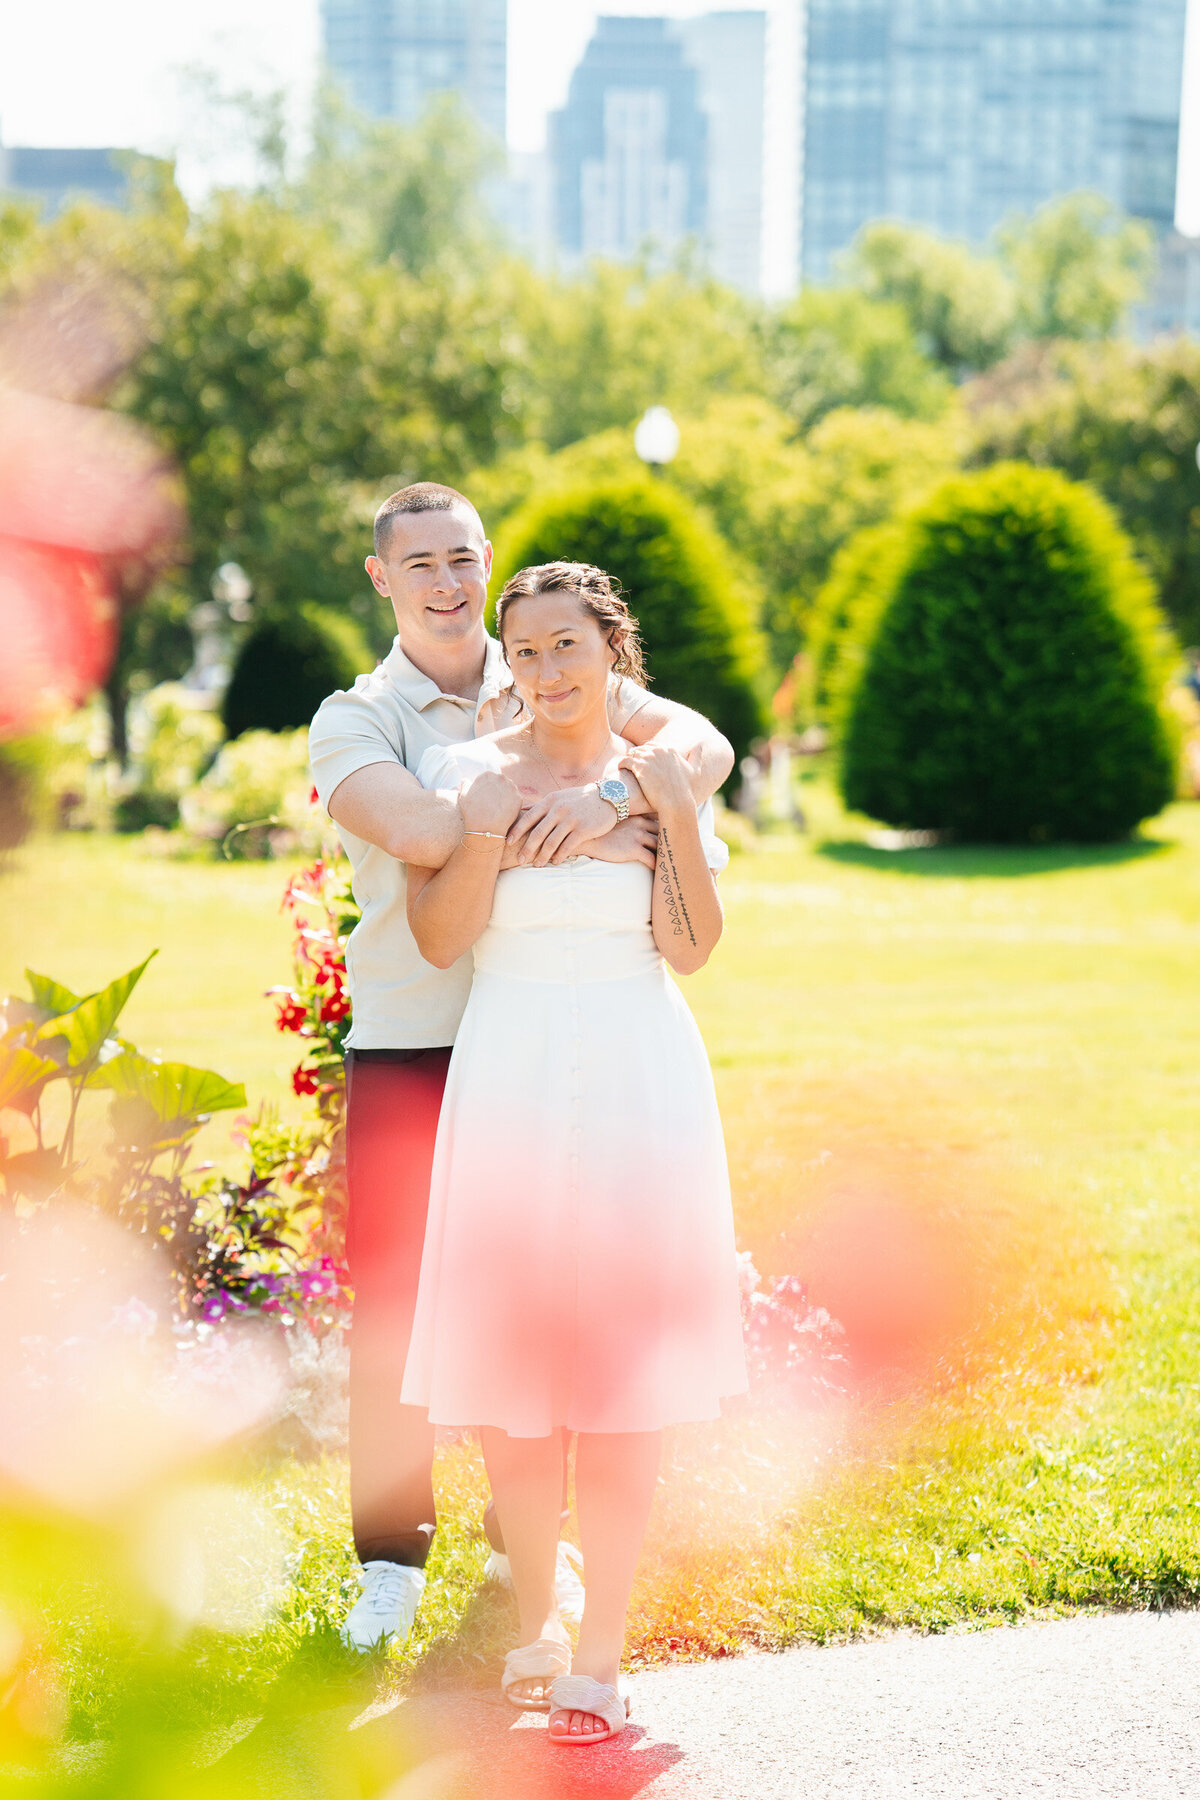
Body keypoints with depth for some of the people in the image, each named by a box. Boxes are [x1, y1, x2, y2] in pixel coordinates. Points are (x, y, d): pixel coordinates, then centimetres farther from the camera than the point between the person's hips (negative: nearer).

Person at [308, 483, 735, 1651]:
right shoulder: (352, 721, -2)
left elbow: (705, 747, -9)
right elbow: (421, 832, -23)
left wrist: (610, 797, -29)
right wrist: (591, 844, -26)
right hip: (404, 1051, -2)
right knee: (391, 1305, 2)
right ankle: (391, 1558, 16)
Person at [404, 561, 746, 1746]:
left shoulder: (664, 774, 7)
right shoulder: (465, 771, 4)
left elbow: (690, 950, -3)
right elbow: (439, 939, -5)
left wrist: (674, 816, -11)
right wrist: (491, 824, -15)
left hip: (639, 1082, 0)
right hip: (511, 1081, 0)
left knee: (623, 1372, 0)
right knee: (509, 1357, 2)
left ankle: (600, 1652, 8)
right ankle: (534, 1618, 22)